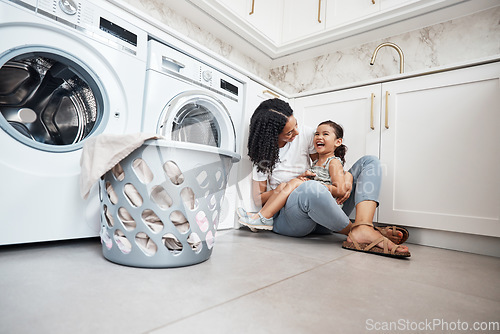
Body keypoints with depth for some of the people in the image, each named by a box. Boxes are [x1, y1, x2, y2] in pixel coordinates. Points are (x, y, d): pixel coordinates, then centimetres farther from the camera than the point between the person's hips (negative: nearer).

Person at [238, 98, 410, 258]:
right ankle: (352, 230, -17)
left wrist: (347, 176, -13)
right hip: (285, 215, -5)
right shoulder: (264, 153, -5)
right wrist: (289, 186, -15)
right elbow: (258, 199, -1)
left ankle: (362, 230, -32)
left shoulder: (306, 134, 4)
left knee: (369, 162, -5)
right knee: (312, 189, -43)